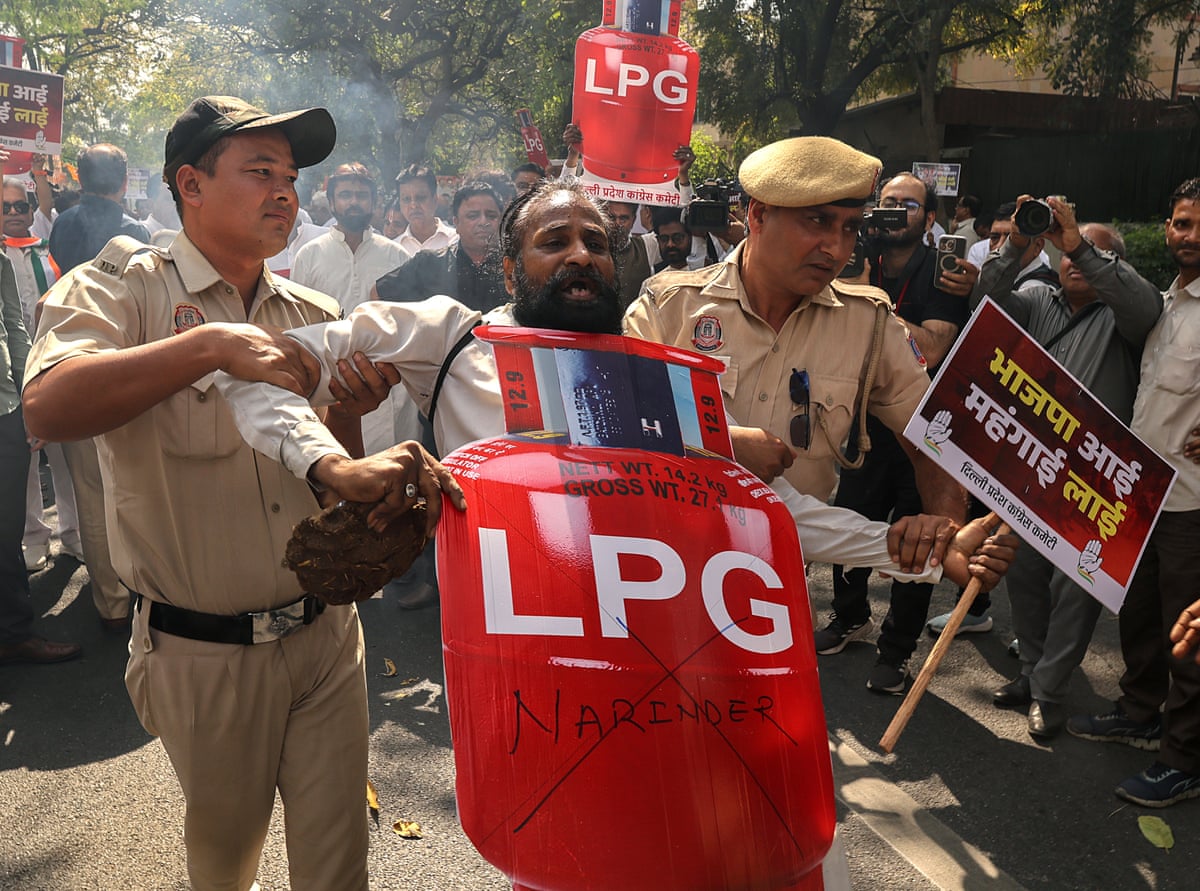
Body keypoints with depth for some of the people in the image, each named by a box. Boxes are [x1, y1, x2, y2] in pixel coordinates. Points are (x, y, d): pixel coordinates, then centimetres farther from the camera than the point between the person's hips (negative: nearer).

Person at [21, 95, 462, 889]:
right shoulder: (124, 287, -7)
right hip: (203, 654, -3)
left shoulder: (316, 315, 6)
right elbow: (48, 408, -27)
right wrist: (212, 344, -32)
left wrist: (368, 474, -20)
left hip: (326, 635, 3)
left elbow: (340, 474, 3)